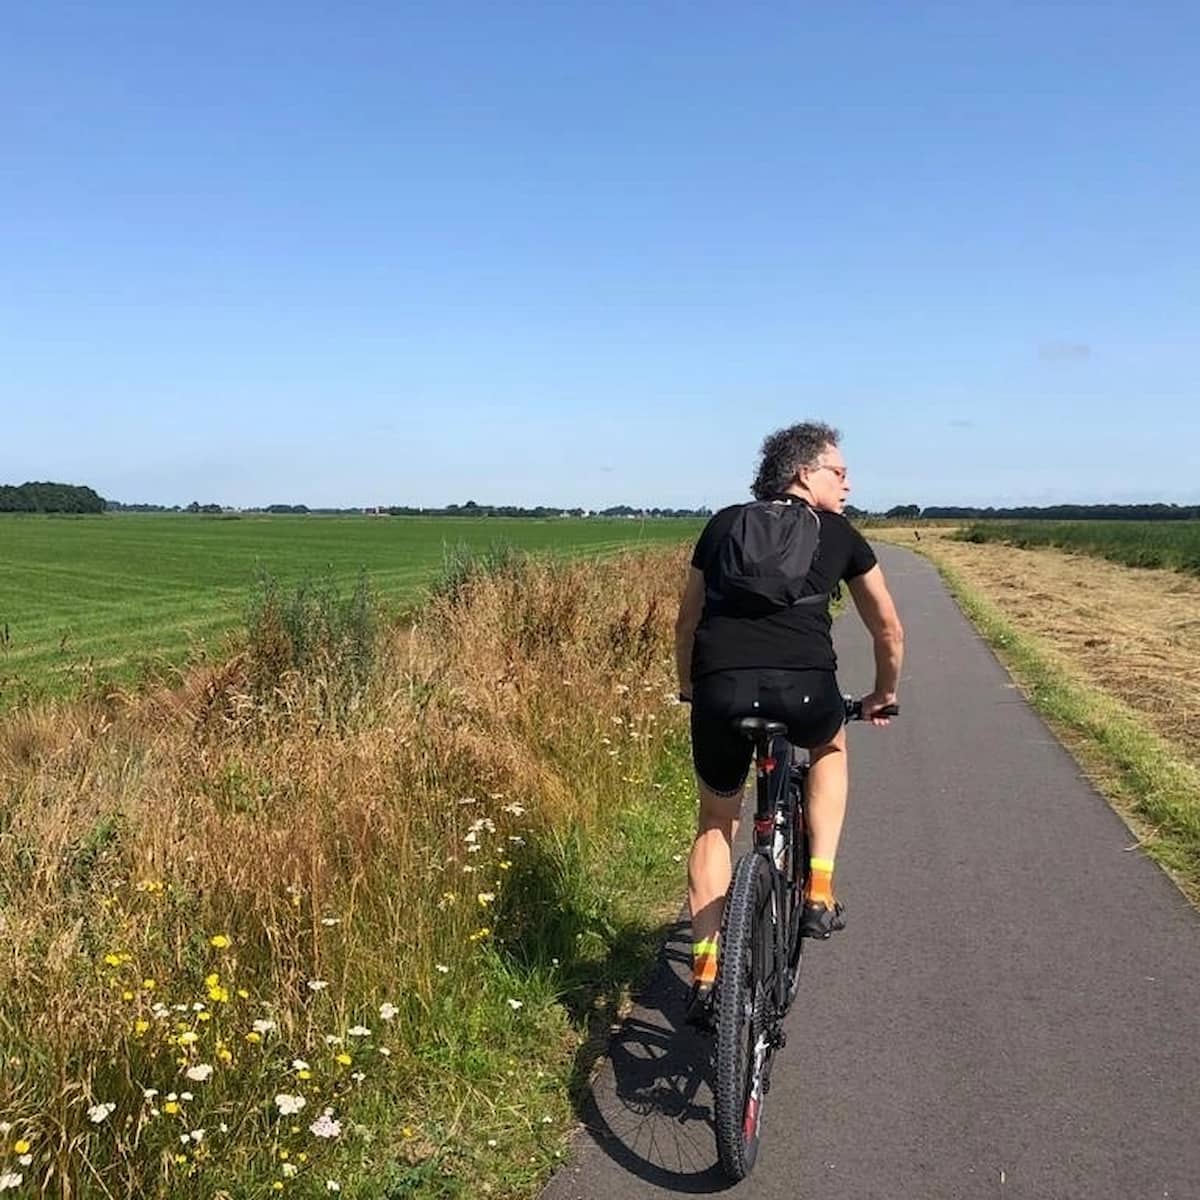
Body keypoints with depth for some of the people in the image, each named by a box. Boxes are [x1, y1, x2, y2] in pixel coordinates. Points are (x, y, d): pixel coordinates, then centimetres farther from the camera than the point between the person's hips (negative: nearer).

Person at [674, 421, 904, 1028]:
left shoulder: (724, 523, 22)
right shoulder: (839, 535, 18)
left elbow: (687, 622, 27)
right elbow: (888, 628, 27)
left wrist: (689, 689, 42)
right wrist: (884, 695, 43)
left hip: (720, 689, 2)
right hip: (803, 689, -1)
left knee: (716, 822, 24)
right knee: (830, 747, 35)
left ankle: (706, 978, 24)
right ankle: (819, 893, 27)